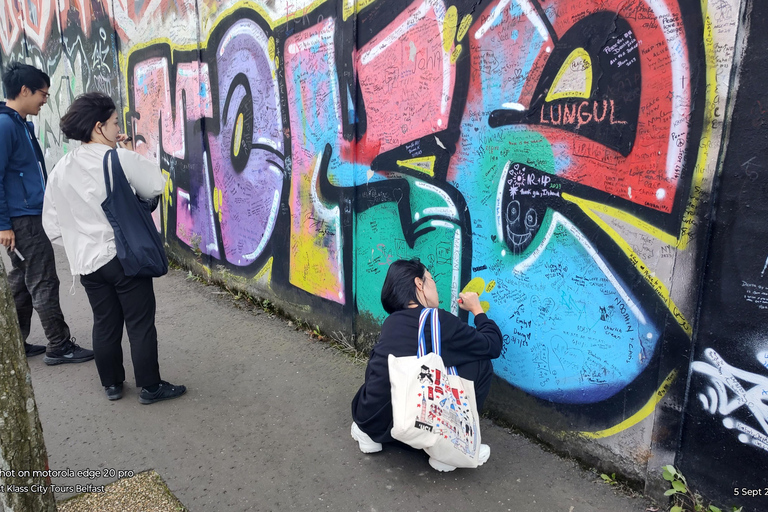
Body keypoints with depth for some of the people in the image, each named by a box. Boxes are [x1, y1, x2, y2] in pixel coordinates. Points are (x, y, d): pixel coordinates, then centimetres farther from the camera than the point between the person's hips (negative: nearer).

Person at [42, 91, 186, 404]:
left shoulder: (61, 169, 4)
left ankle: (112, 384, 28)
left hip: (88, 262, 5)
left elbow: (52, 224, 8)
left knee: (105, 325, 16)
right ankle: (150, 387, 13)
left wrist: (77, 247, 20)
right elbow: (155, 186, 1)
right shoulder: (121, 158, -12)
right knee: (141, 324, 4)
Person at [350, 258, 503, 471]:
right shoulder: (438, 320, -11)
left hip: (368, 419, 7)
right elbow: (493, 345, -2)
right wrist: (477, 309, 15)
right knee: (480, 363, 1)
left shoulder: (392, 322, 8)